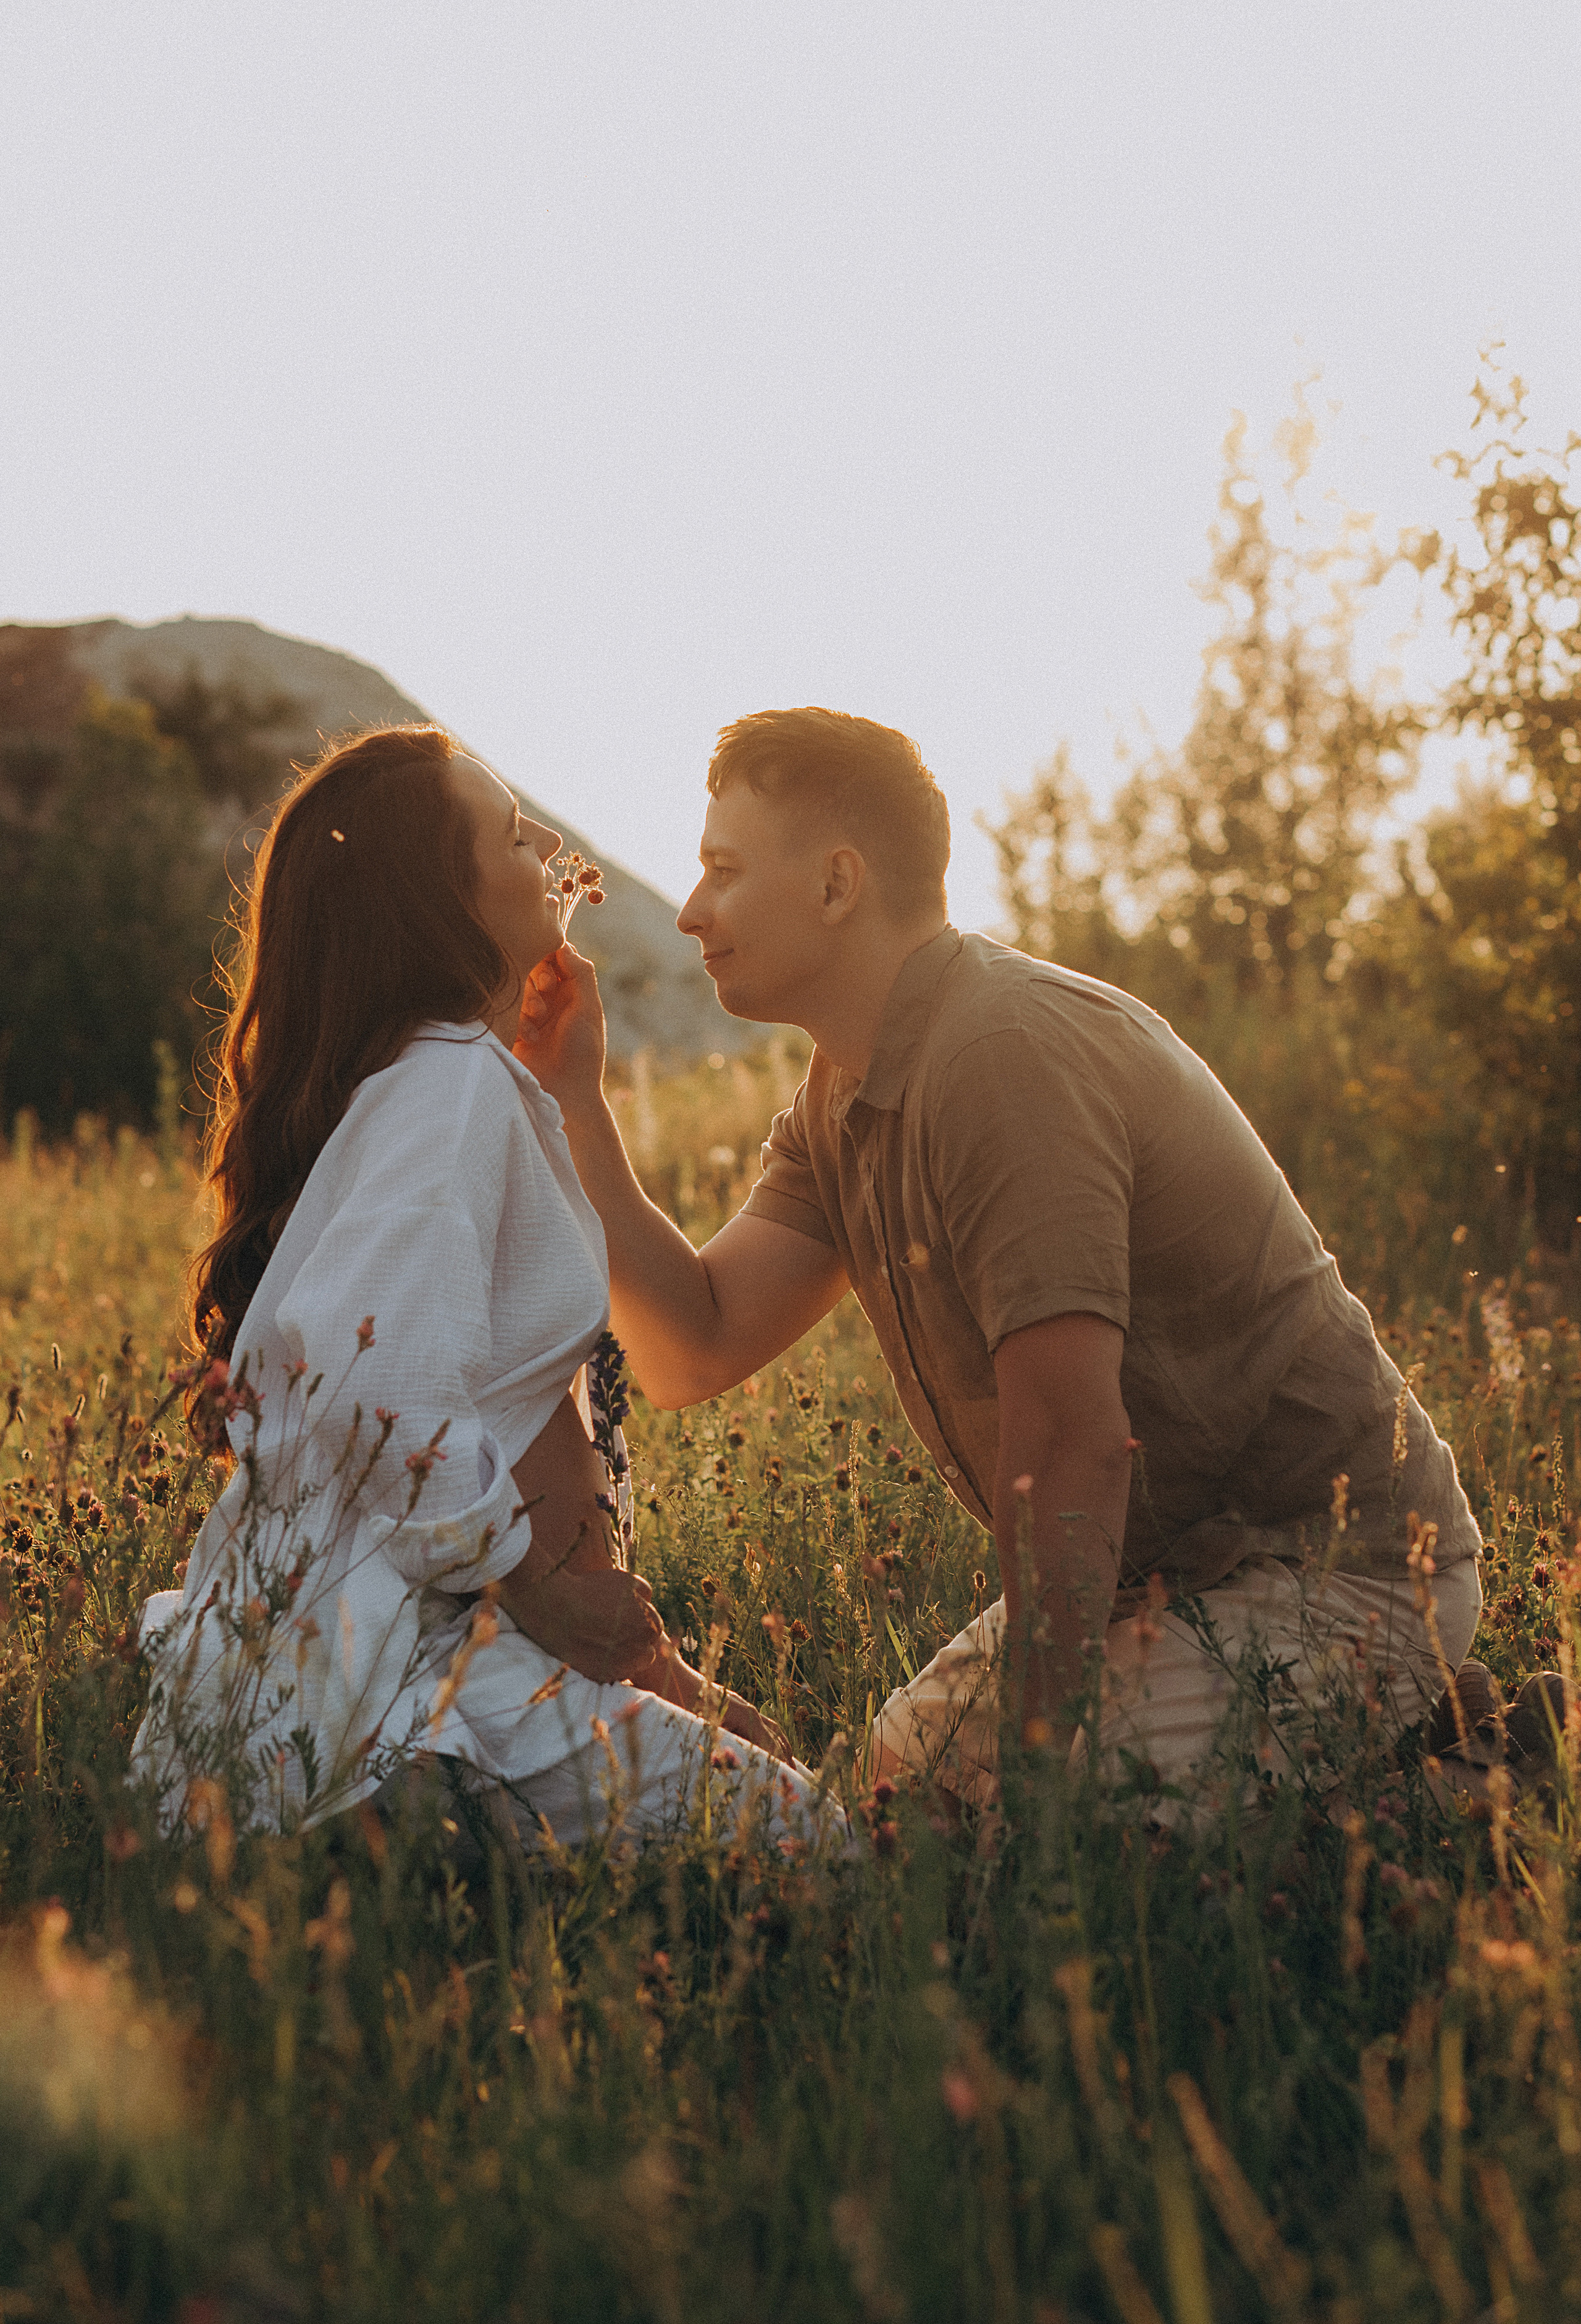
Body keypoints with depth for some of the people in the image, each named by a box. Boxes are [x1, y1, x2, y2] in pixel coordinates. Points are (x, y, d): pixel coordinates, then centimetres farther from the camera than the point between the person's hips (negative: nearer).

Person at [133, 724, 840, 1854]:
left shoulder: (453, 1077, 17)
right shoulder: (454, 1086, -16)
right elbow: (363, 1365, -30)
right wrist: (532, 1578, -17)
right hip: (388, 1663, -10)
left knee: (761, 1753, 14)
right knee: (788, 1824, -10)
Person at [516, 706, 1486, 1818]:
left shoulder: (1005, 1055, -24)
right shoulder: (844, 1099, 8)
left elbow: (1069, 1446, -27)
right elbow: (693, 1352, 3)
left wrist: (1036, 1756, -23)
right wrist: (576, 1101, -1)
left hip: (1333, 1574, -10)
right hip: (1164, 1567, 10)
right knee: (902, 1763, 17)